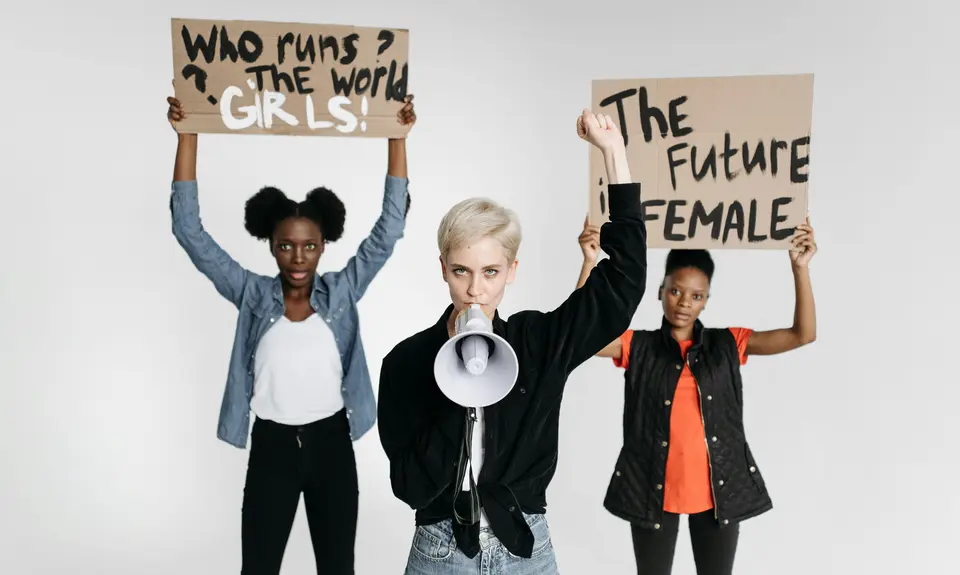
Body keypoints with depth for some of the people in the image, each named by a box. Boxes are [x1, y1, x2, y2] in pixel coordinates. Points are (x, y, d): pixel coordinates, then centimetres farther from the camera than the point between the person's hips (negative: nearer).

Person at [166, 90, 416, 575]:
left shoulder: (341, 292, -2)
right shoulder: (253, 295, -3)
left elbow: (389, 227, -8)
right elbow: (189, 230, -8)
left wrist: (398, 137, -13)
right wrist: (188, 135, -14)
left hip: (331, 445, 1)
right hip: (271, 449, 0)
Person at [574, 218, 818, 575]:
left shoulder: (727, 344, 3)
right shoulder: (638, 347, -1)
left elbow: (803, 334, -2)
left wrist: (800, 267, -13)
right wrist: (590, 262, -23)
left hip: (718, 488, 1)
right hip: (654, 488, 0)